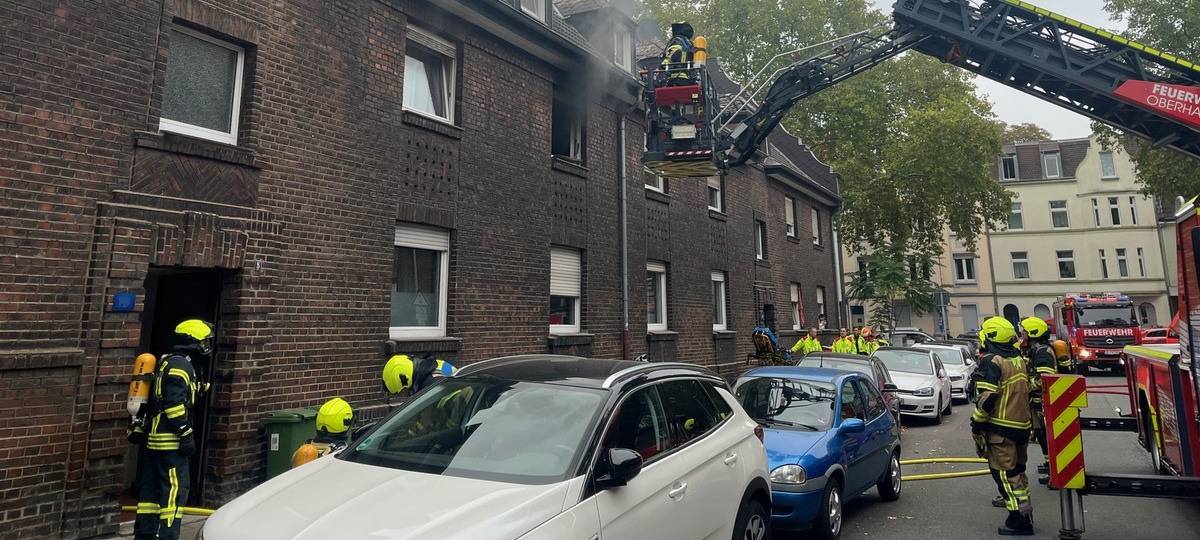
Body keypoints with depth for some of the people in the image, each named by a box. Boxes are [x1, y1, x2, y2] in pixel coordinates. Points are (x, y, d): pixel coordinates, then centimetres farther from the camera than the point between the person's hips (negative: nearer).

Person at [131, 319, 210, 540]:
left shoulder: (166, 362, 18)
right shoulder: (180, 365, -14)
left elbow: (154, 399, 22)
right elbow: (174, 403, -21)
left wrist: (137, 429, 26)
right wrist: (186, 434, -18)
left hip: (154, 439, 10)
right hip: (171, 441, -10)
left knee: (151, 489, 16)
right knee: (175, 490, -7)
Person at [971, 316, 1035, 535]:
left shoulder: (992, 362, -16)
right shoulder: (1020, 360, 11)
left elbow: (986, 398, -20)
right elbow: (1028, 391, 19)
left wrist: (977, 423, -12)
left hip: (1000, 428, -9)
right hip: (1022, 425, 9)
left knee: (1004, 473, -3)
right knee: (1017, 471, 19)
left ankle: (1019, 520, -1)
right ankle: (1025, 513, 28)